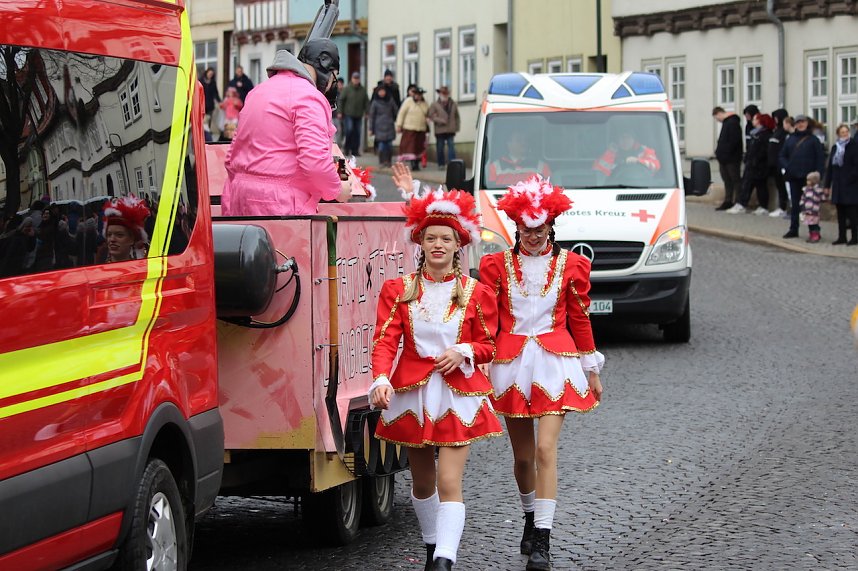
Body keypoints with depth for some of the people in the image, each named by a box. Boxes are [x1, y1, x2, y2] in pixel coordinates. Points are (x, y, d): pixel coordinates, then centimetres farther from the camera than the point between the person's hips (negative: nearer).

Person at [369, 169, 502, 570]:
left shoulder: (475, 293, 1)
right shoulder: (398, 289, 2)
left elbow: (488, 345, 8)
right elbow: (385, 340, -7)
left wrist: (464, 351, -13)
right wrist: (381, 380, -24)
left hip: (458, 391, -2)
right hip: (412, 390, 2)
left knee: (449, 482, -14)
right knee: (422, 481, 15)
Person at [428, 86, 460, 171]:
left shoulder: (453, 104, 9)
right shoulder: (435, 105, 2)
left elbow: (457, 117, 14)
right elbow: (431, 116, -4)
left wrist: (456, 128, 7)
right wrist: (440, 120, -16)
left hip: (450, 130, 1)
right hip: (440, 130, -1)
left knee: (451, 146, -8)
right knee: (440, 148, 5)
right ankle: (441, 164, 15)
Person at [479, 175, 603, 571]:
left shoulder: (570, 265, 3)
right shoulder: (497, 265, 3)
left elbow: (580, 319, 10)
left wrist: (591, 370, 14)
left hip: (555, 362, -2)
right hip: (511, 364, 2)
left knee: (545, 450, -13)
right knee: (522, 455, 11)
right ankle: (530, 519, 35)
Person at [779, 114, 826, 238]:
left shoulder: (813, 140, 0)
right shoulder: (790, 139, 12)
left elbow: (820, 158, -3)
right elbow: (783, 155, 15)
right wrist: (787, 167, -3)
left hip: (808, 177, -4)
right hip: (794, 177, 4)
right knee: (795, 204, 10)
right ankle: (793, 229, 16)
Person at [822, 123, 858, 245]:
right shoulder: (835, 147, 13)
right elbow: (830, 166, 14)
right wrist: (827, 185, 12)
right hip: (838, 184, 6)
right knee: (840, 213, 8)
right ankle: (841, 236, 14)